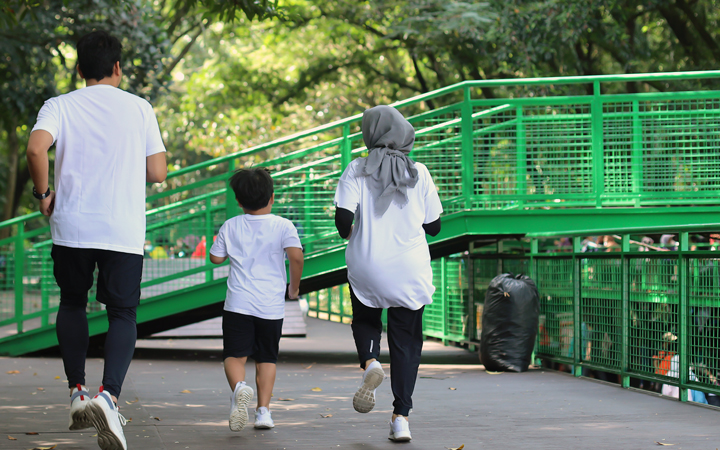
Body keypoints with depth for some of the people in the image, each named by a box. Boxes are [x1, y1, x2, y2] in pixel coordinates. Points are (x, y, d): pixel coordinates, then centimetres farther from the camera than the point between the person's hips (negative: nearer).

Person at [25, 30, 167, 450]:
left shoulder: (60, 106, 2)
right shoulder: (139, 108, 5)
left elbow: (36, 148, -17)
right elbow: (158, 173, 6)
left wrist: (44, 194, -2)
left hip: (72, 226, 1)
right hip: (124, 231, -1)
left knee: (72, 305, 23)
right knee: (123, 314, 3)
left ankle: (78, 391, 18)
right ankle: (109, 395, -21)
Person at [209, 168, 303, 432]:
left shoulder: (231, 226, 4)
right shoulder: (282, 226, -2)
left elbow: (215, 258, 12)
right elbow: (296, 255, -14)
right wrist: (294, 286, 1)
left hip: (238, 304, 0)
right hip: (271, 306, 0)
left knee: (234, 355, -1)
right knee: (266, 358, 13)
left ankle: (238, 387, -32)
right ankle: (263, 410, 8)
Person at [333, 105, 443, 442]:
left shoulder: (357, 171, -4)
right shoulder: (419, 173, 0)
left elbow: (343, 217, -15)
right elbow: (433, 226, 4)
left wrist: (348, 233, 7)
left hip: (366, 267, 0)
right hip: (410, 270, 1)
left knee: (365, 322, 25)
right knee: (406, 342, 9)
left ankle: (370, 363, -6)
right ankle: (401, 417, 1)